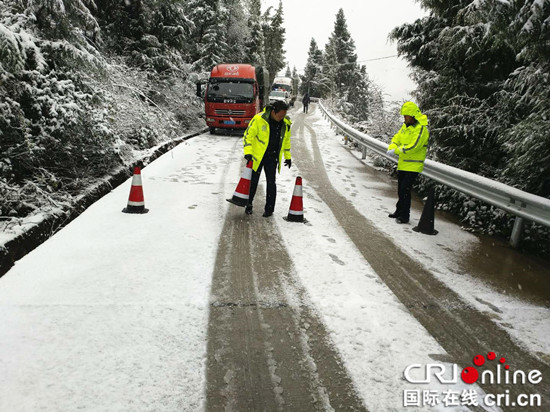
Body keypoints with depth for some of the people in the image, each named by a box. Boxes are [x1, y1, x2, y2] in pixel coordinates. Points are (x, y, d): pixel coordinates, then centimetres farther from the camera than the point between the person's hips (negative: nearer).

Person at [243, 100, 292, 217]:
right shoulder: (259, 119, -15)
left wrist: (287, 156, 15)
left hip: (272, 158, 2)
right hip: (257, 156, -2)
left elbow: (286, 140, 14)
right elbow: (248, 135, -10)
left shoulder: (285, 123, -1)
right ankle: (248, 204, 24)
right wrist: (248, 152, -19)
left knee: (271, 182, 2)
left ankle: (269, 208, 14)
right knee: (253, 181, 7)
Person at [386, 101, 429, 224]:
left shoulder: (421, 129, -17)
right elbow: (396, 138, 14)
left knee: (405, 190, -9)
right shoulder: (405, 126, 11)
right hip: (402, 164, 9)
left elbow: (413, 147, -25)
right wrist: (391, 147, -7)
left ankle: (405, 216, 1)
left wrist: (396, 150, -22)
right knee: (401, 190, 17)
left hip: (413, 166, -8)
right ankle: (399, 211, 32)